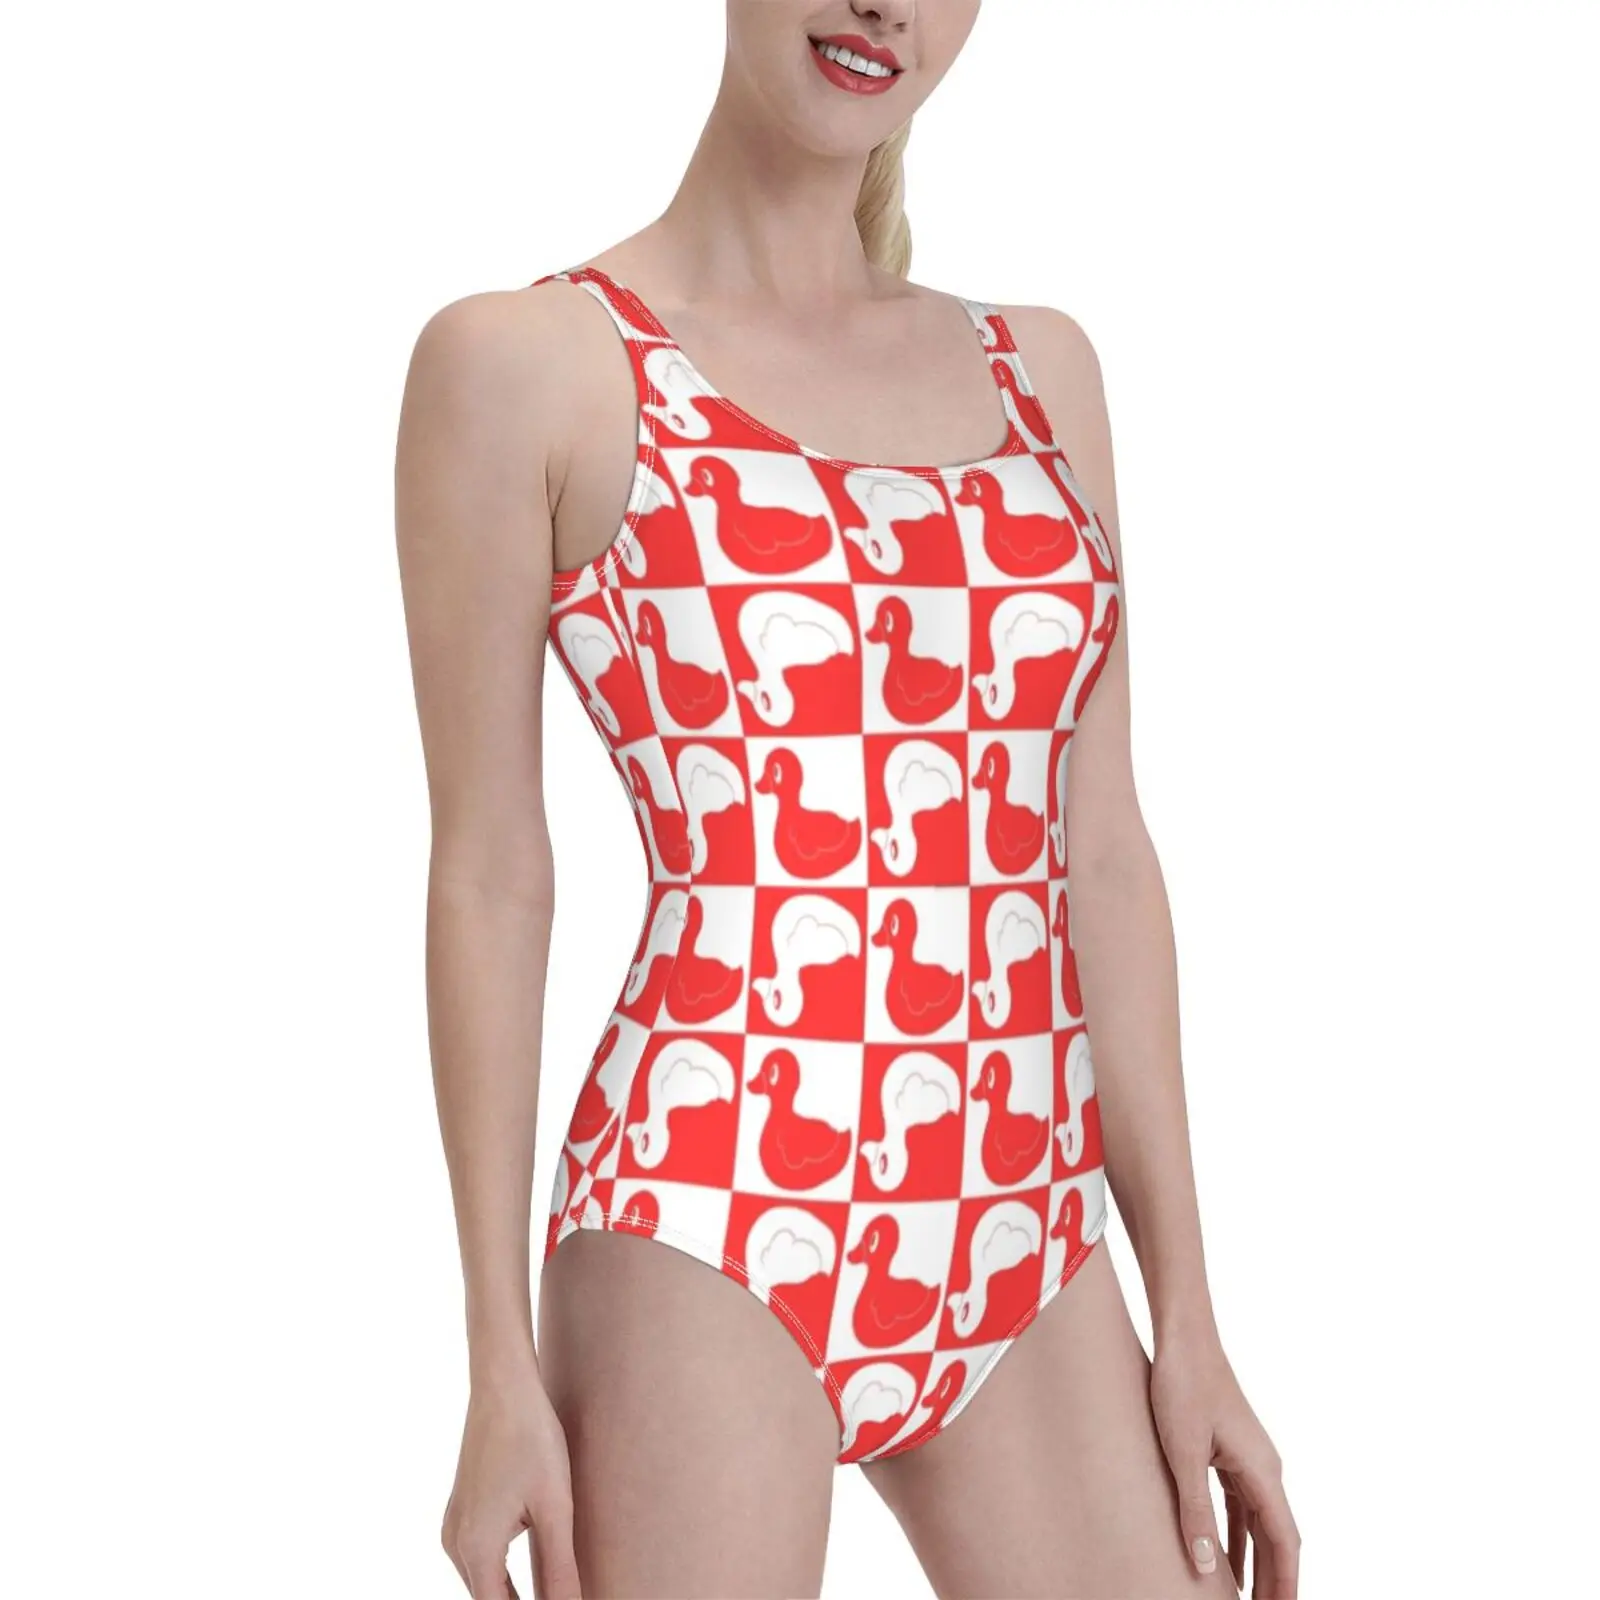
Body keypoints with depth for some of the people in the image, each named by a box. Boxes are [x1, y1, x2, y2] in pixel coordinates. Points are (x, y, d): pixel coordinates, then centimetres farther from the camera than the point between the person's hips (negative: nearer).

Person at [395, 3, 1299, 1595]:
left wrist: (1187, 1312, 7)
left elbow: (1103, 856, 9)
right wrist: (501, 1363, -5)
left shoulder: (1039, 370, 11)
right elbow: (488, 875, -3)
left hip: (1025, 1270, 5)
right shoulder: (524, 361, -3)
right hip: (710, 1239, -5)